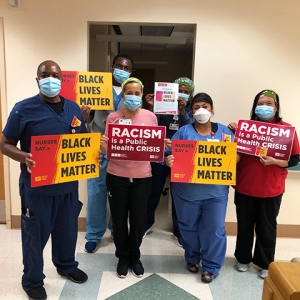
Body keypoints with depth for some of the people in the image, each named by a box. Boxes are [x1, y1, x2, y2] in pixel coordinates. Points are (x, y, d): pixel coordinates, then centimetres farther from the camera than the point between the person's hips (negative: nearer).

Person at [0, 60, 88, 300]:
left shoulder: (73, 108, 7)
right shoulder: (23, 109, -7)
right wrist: (24, 157, -26)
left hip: (69, 184, 4)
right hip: (37, 186, -4)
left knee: (68, 229, 20)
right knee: (36, 234, 10)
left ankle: (67, 266, 45)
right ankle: (32, 281, 34)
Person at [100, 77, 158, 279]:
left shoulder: (150, 117, 0)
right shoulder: (113, 117, -1)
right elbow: (107, 149, 0)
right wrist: (103, 144, -22)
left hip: (142, 177, 0)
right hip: (117, 176, 0)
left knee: (138, 219, 10)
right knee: (119, 219, 10)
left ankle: (135, 257, 35)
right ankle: (123, 258, 33)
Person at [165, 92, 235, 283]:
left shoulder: (225, 132, 5)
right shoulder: (183, 132, 1)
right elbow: (170, 154, -4)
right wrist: (168, 160, -26)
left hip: (216, 191, 0)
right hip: (187, 191, 0)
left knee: (214, 229, 6)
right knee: (189, 227, 16)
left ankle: (211, 267, 26)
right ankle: (192, 258, 40)